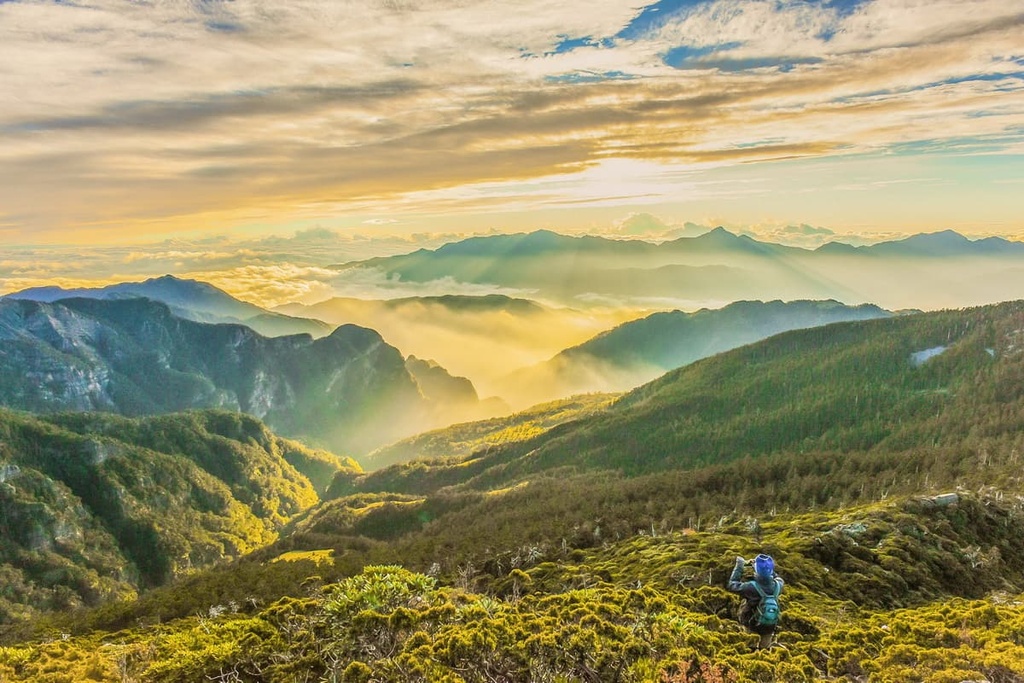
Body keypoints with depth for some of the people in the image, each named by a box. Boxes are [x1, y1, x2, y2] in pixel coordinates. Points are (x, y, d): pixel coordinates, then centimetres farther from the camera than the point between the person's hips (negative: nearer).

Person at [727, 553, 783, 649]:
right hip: (770, 626, 3)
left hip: (752, 624, -3)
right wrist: (768, 566, 4)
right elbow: (778, 579, 4)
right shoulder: (778, 585, -22)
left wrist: (739, 566, -11)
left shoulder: (752, 587, -34)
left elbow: (732, 585, -17)